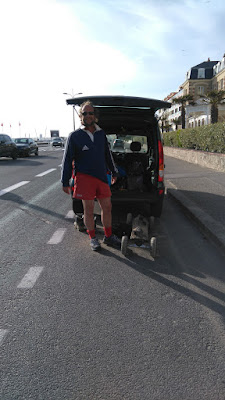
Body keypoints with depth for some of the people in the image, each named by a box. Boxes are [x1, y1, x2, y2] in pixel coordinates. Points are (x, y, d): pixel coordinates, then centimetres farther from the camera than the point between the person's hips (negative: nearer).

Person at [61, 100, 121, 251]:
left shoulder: (101, 134, 11)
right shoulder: (75, 136, -2)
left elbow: (107, 154, 22)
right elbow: (67, 160, -1)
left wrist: (114, 172, 24)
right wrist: (65, 182, -4)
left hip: (102, 176, 4)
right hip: (85, 177, -4)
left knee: (107, 207, 8)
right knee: (89, 209, 4)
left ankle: (108, 236, 24)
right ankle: (93, 238, 20)